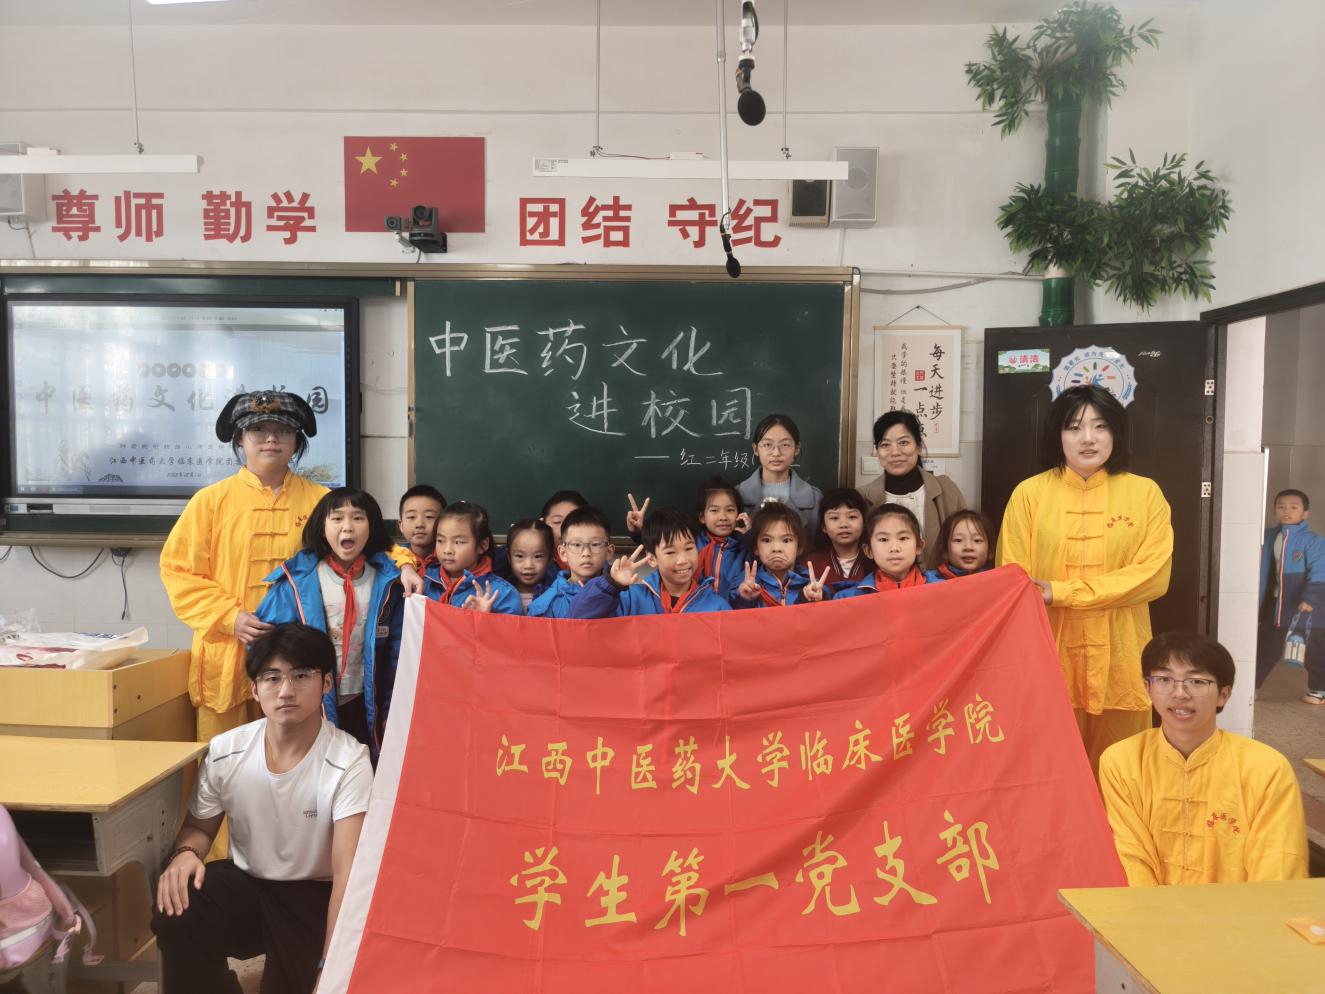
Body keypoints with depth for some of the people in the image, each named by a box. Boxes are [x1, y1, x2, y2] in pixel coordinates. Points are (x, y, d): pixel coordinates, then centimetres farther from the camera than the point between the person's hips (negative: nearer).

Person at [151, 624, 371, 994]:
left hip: (313, 894, -3)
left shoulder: (349, 762, -23)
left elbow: (347, 873, -27)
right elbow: (199, 826, 9)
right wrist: (184, 853, -16)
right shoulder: (224, 751, -9)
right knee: (175, 917, -24)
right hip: (245, 882, 3)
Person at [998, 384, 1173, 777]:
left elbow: (1153, 574, -7)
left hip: (1118, 661, 1)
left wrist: (1061, 592, -14)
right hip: (1049, 659, 0)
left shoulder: (1144, 493, 3)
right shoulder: (1030, 493, 0)